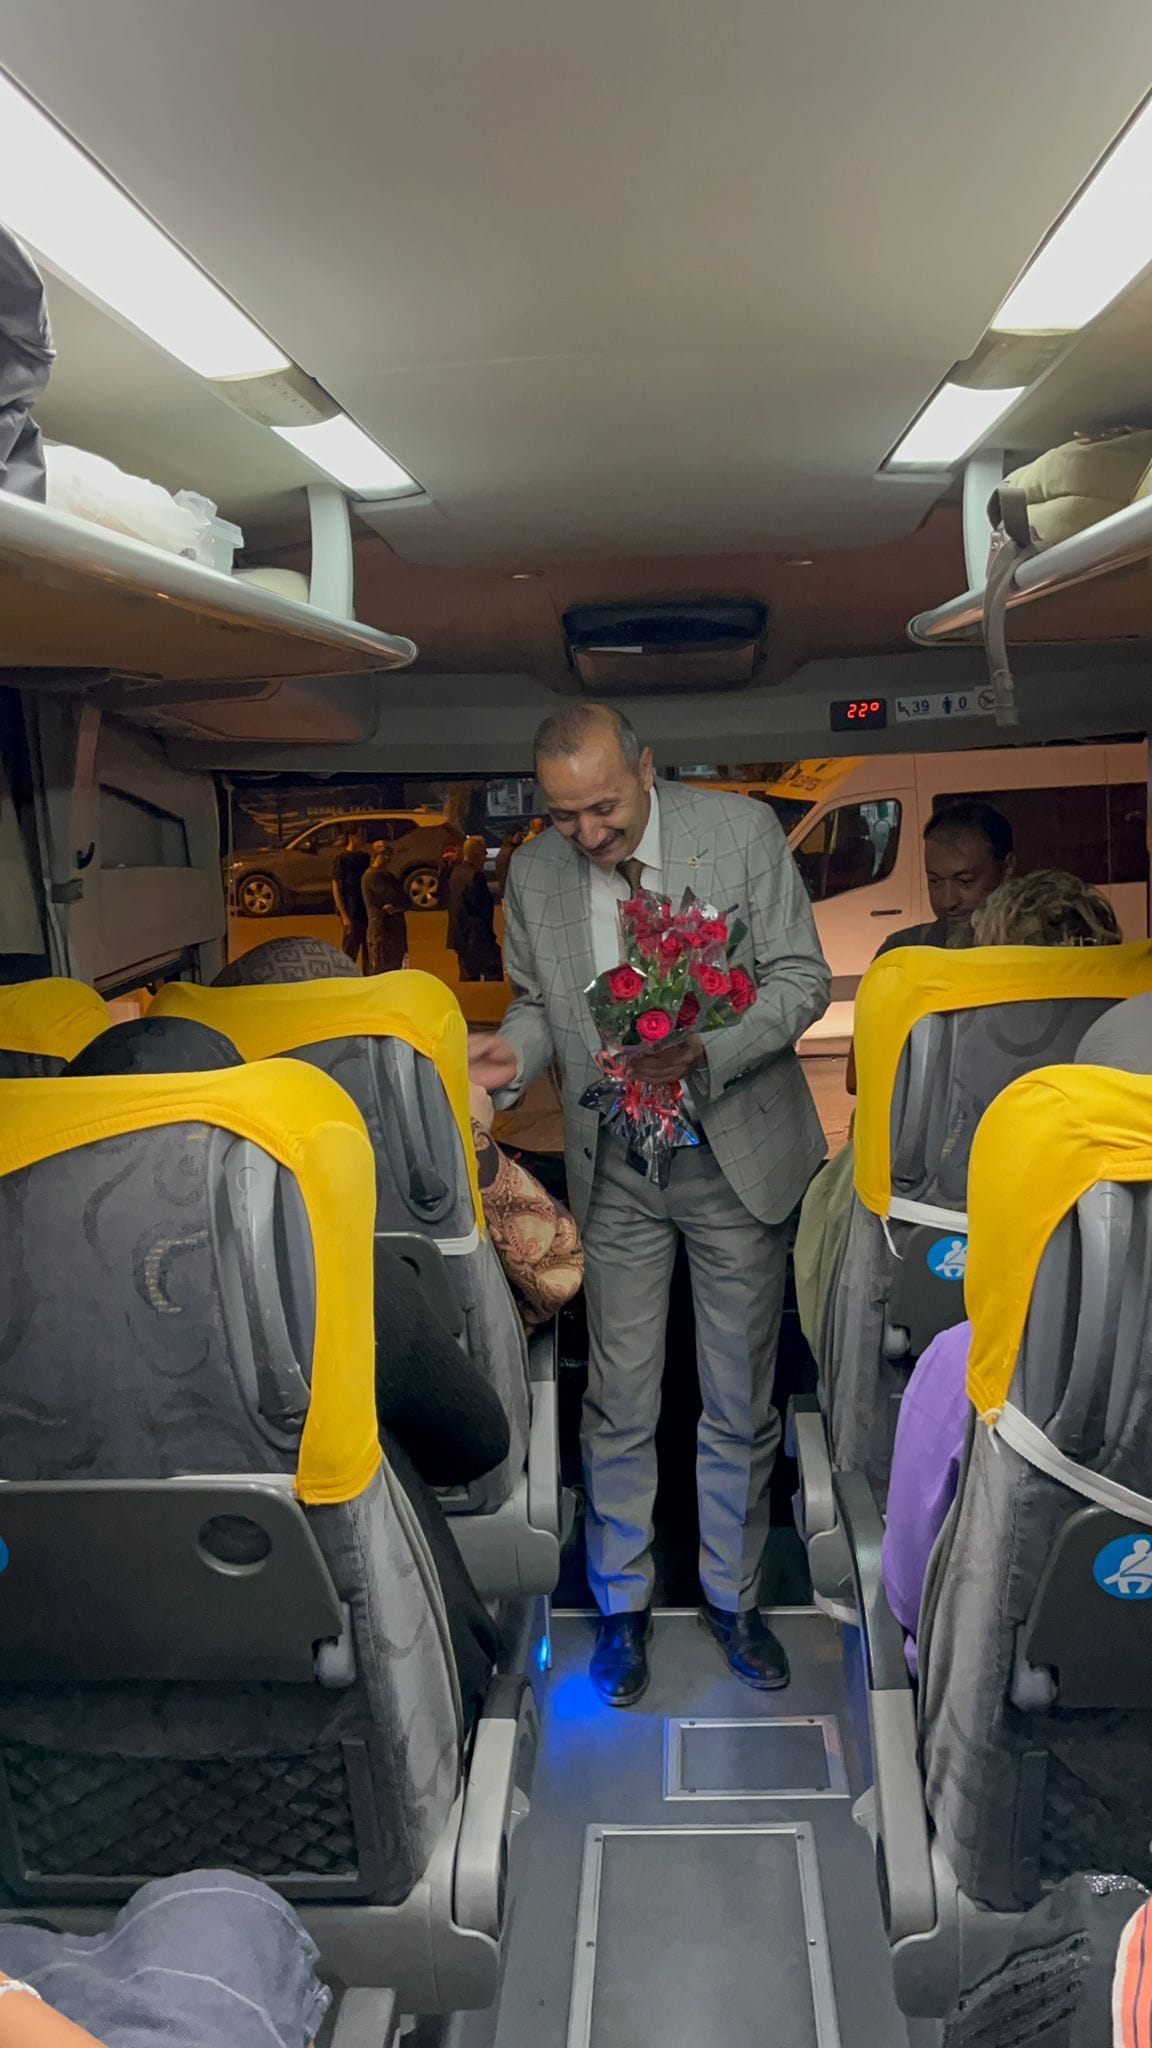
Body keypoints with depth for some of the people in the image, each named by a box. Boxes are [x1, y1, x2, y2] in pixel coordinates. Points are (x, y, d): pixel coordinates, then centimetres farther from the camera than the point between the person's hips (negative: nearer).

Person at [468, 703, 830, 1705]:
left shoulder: (742, 829, -11)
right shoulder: (534, 874, -3)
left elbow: (803, 979, -9)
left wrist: (705, 1049, -26)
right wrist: (514, 1053, -12)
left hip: (738, 1158, -1)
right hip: (615, 1172, 2)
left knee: (740, 1401, 12)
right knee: (619, 1398, 10)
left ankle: (732, 1594, 35)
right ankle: (623, 1603, 32)